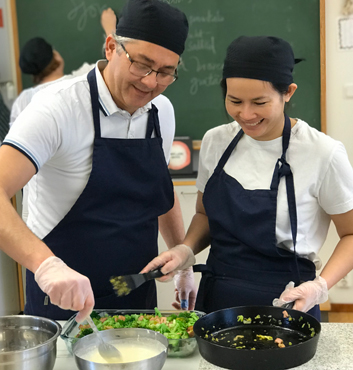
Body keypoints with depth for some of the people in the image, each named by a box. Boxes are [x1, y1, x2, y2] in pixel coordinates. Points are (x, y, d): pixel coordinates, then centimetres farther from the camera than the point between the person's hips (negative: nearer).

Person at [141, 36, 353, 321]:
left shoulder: (322, 153, -17)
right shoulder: (216, 141, -3)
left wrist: (320, 286, -20)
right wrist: (185, 250, -7)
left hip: (283, 304, -4)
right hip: (216, 298, 4)